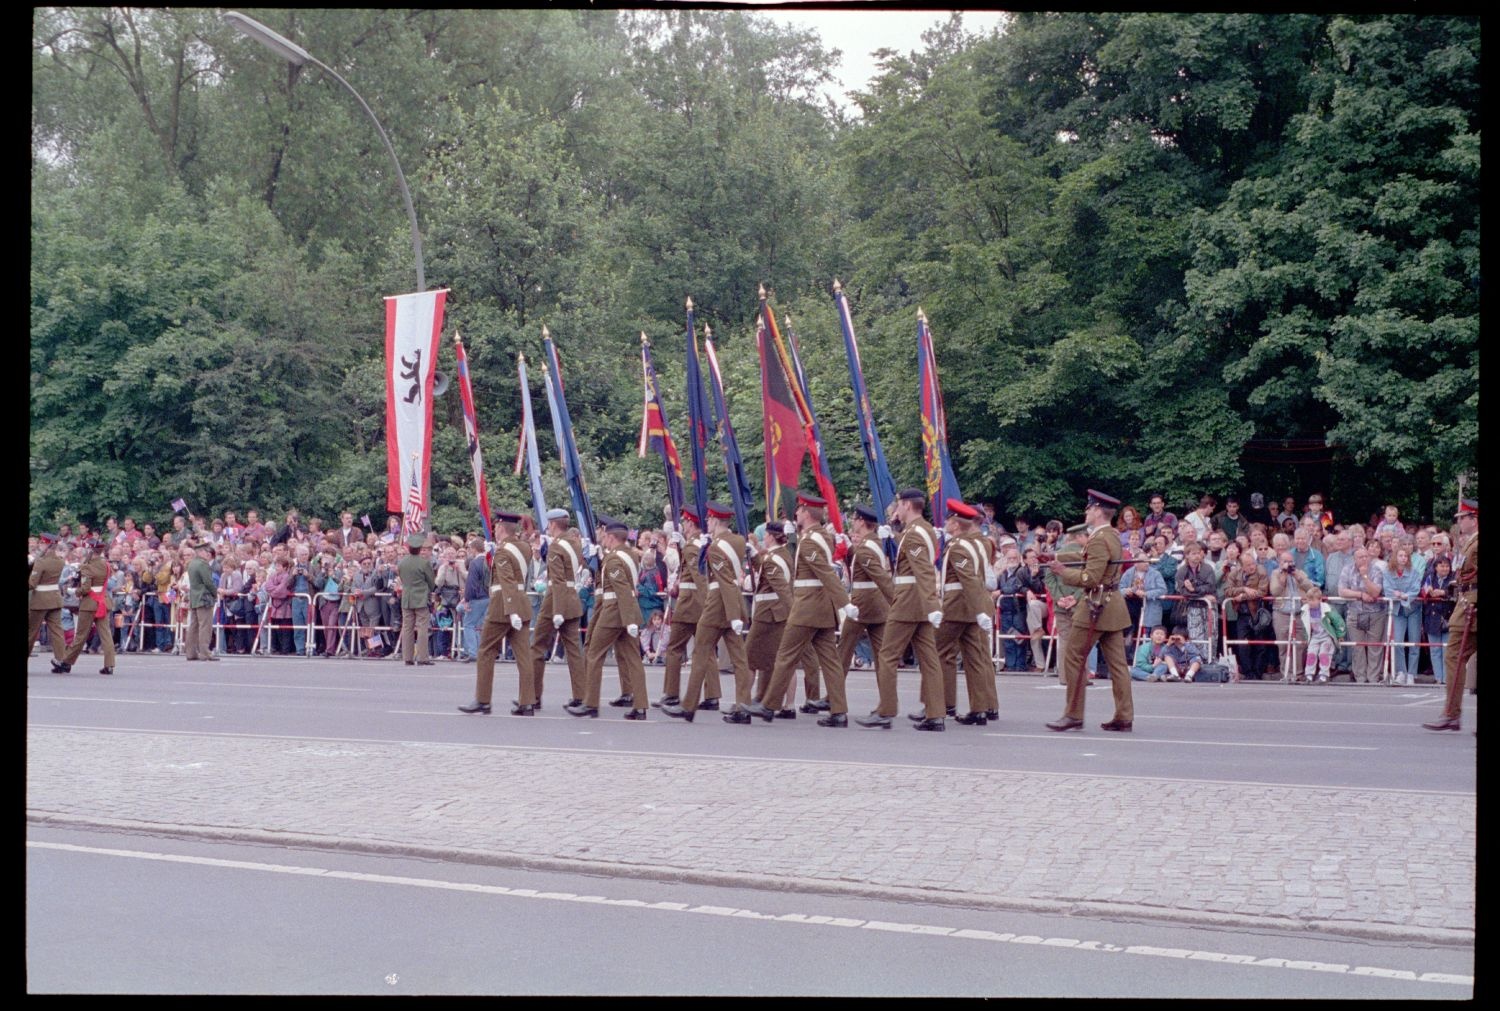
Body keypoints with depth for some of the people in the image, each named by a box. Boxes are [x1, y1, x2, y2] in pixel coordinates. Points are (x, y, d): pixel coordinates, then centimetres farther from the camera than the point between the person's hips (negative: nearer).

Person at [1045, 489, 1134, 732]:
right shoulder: (1113, 536, 13)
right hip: (1114, 605, 9)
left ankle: (1073, 715, 1)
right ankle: (1124, 717, 7)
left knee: (1073, 658, -1)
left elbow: (1091, 578, -22)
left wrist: (1063, 572, -12)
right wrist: (1066, 567, 11)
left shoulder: (1099, 540, -17)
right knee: (1117, 662, 7)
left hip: (1097, 606, -9)